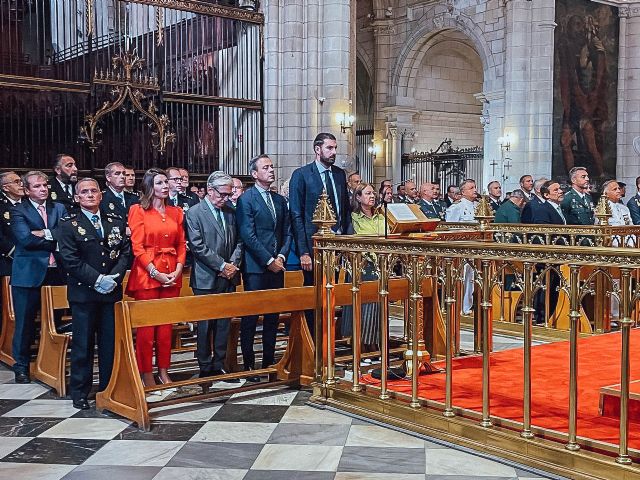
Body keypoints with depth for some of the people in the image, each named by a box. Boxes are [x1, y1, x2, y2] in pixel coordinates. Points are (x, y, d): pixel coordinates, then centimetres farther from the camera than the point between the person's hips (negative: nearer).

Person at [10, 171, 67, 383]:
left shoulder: (59, 209, 13)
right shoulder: (18, 210, 1)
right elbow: (26, 239, -13)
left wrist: (45, 234, -12)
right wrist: (55, 239, -8)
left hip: (55, 273, 3)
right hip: (28, 274, -3)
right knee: (25, 323, 4)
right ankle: (21, 367, 18)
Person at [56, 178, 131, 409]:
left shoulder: (116, 221, 10)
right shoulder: (68, 225, 0)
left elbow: (125, 252, 5)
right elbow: (70, 260, -9)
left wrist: (115, 277, -10)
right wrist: (97, 280, -15)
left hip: (112, 292, 3)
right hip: (83, 293, -3)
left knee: (111, 343, 7)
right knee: (83, 344, 4)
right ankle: (79, 393, 15)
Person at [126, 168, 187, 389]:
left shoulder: (176, 212, 13)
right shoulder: (138, 211, -1)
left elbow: (181, 245, 12)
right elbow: (137, 247, -7)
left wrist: (177, 271, -3)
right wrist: (155, 273, -14)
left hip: (171, 275, 4)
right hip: (146, 274, -4)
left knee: (166, 324, 7)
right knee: (146, 325, -1)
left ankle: (163, 371, 16)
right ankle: (146, 374, 8)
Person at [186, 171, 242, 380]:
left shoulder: (230, 212, 12)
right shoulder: (194, 213, -6)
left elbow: (238, 241, 13)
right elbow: (198, 246, -13)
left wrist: (233, 264, -4)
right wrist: (222, 265, -14)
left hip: (228, 277, 5)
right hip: (206, 279, -5)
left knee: (224, 323, 8)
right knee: (205, 325, 2)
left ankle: (220, 365, 16)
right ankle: (205, 368, 11)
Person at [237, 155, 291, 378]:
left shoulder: (280, 200, 15)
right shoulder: (246, 199, -5)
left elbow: (287, 232, 15)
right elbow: (248, 235, -12)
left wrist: (282, 256, -2)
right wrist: (269, 260, -13)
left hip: (276, 266, 6)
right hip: (255, 267, -6)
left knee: (273, 317, 10)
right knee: (250, 318, -1)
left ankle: (269, 361, 19)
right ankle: (249, 365, 6)